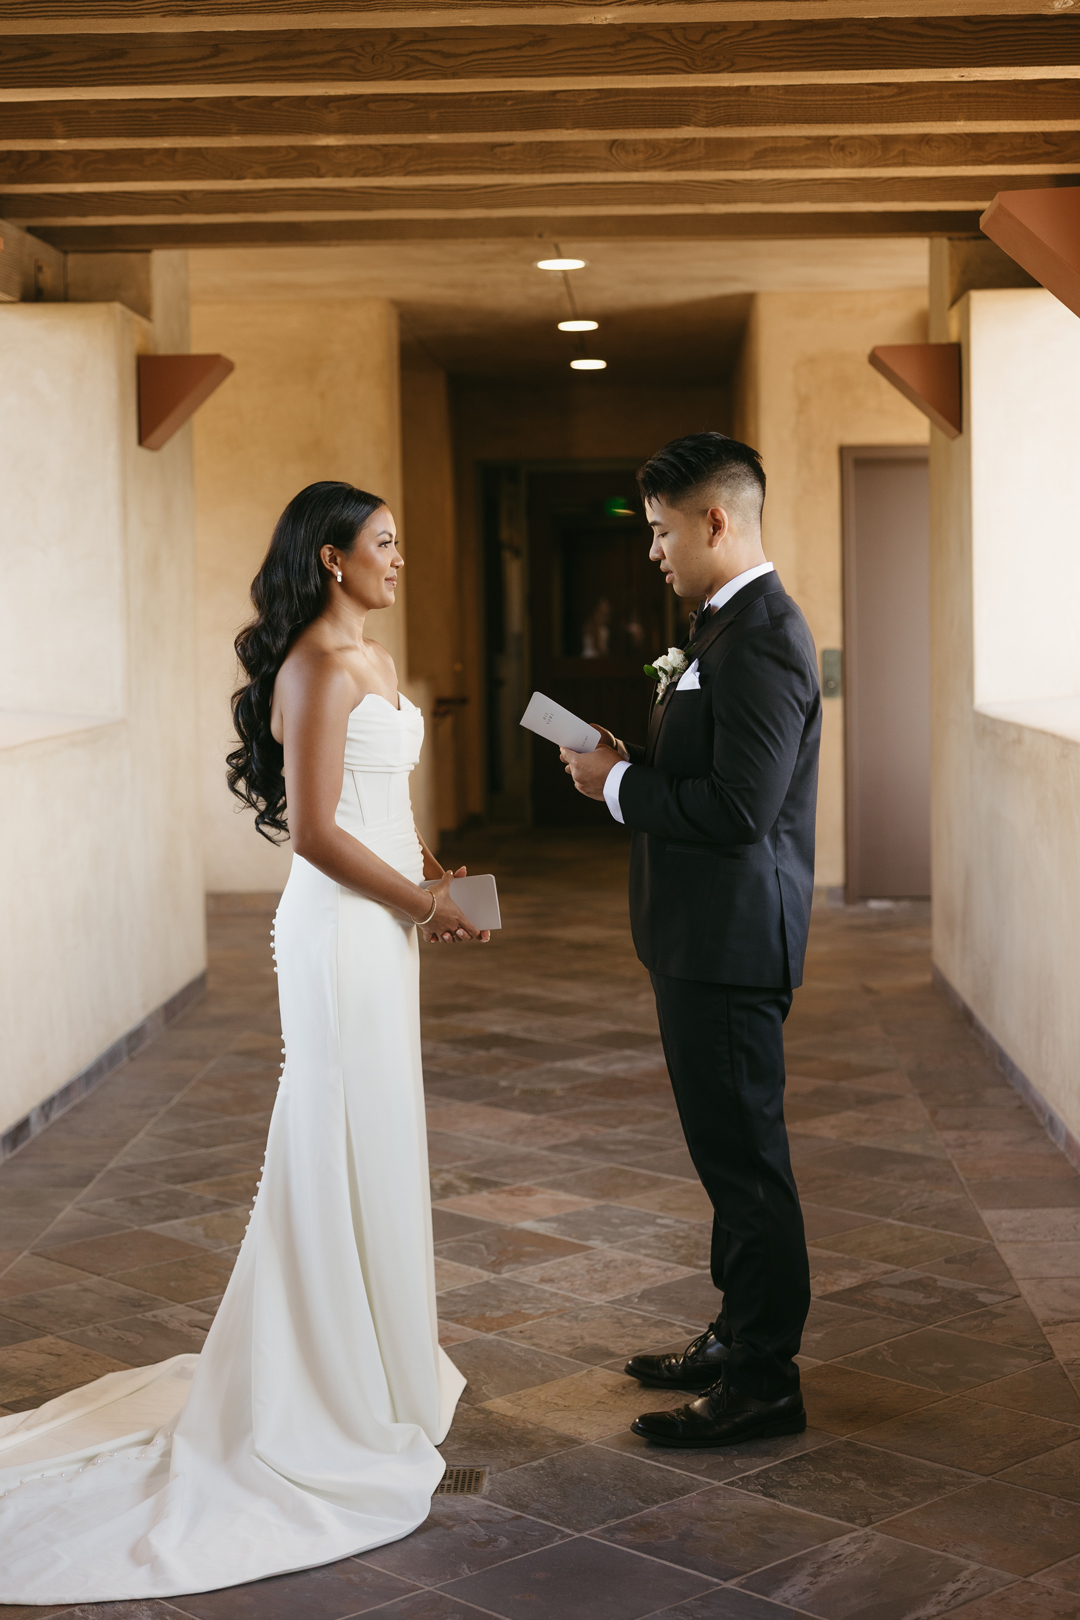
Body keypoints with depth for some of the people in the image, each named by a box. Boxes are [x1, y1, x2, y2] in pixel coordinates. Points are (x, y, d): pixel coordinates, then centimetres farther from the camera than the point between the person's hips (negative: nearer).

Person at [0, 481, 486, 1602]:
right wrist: (416, 900, -14)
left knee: (375, 1139, 16)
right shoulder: (318, 664, -16)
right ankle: (345, 1389, 10)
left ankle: (375, 1357, 29)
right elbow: (313, 827, -20)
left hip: (380, 920, 10)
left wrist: (428, 871, 8)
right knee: (347, 1143, -2)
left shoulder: (367, 659, 14)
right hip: (343, 927, -10)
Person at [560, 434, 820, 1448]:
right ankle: (740, 1338, 32)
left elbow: (739, 808, -26)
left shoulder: (761, 639, -19)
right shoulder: (730, 626, 14)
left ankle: (763, 1383, 9)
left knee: (744, 1154, -2)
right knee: (728, 1148, 19)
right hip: (705, 936, 11)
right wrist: (631, 769, 6)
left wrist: (619, 786, -15)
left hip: (731, 940, -11)